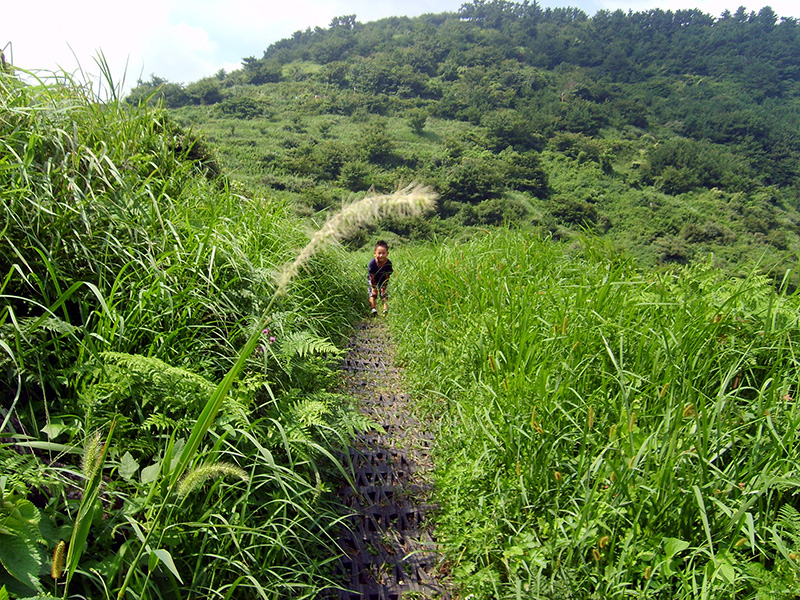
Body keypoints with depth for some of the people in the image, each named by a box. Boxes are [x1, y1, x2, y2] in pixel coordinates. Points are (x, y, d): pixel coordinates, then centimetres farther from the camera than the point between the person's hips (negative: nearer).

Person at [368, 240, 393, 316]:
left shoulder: (388, 263, -30)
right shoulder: (372, 263, -34)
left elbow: (387, 276, -18)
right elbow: (371, 276, -23)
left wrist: (384, 287, -14)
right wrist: (374, 287, -18)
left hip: (383, 280, 1)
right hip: (373, 279, -1)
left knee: (384, 293, -3)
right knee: (373, 293, -8)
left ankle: (386, 309, -5)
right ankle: (373, 309, -12)